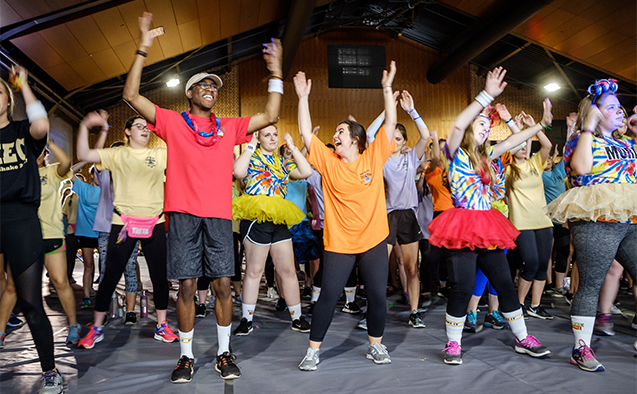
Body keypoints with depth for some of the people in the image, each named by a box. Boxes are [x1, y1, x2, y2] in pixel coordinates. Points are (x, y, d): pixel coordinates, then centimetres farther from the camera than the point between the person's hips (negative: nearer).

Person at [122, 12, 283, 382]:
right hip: (184, 213, -1)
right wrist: (143, 50, 0)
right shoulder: (173, 122, 10)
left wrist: (276, 72, 11)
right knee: (187, 285, 1)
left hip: (219, 214, 2)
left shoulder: (229, 127, 16)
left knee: (223, 284, 2)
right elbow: (132, 95, 4)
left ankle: (225, 352, 16)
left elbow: (270, 116, 13)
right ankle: (187, 356, 15)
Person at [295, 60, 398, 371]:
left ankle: (375, 345, 29)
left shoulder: (374, 156, 1)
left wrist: (387, 89, -6)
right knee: (328, 296, 2)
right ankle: (313, 350, 15)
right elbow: (306, 133, -3)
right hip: (338, 243, 0)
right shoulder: (328, 161, 1)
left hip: (373, 240, 1)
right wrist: (303, 97, -5)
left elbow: (390, 123, -2)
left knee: (377, 295, 9)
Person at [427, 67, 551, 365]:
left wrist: (542, 124, 25)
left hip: (488, 228, 7)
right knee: (462, 289, -8)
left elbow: (512, 142, 26)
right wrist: (487, 96, -22)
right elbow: (458, 125, -20)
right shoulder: (455, 153, -2)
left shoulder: (485, 156, 18)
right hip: (462, 227, -7)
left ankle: (522, 339, 24)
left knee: (505, 284, 10)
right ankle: (453, 344, 9)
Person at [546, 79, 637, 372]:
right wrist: (588, 127, -10)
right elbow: (581, 167, -18)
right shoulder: (580, 140, 2)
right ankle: (581, 349, 5)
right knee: (590, 284, -4)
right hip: (596, 222, -7)